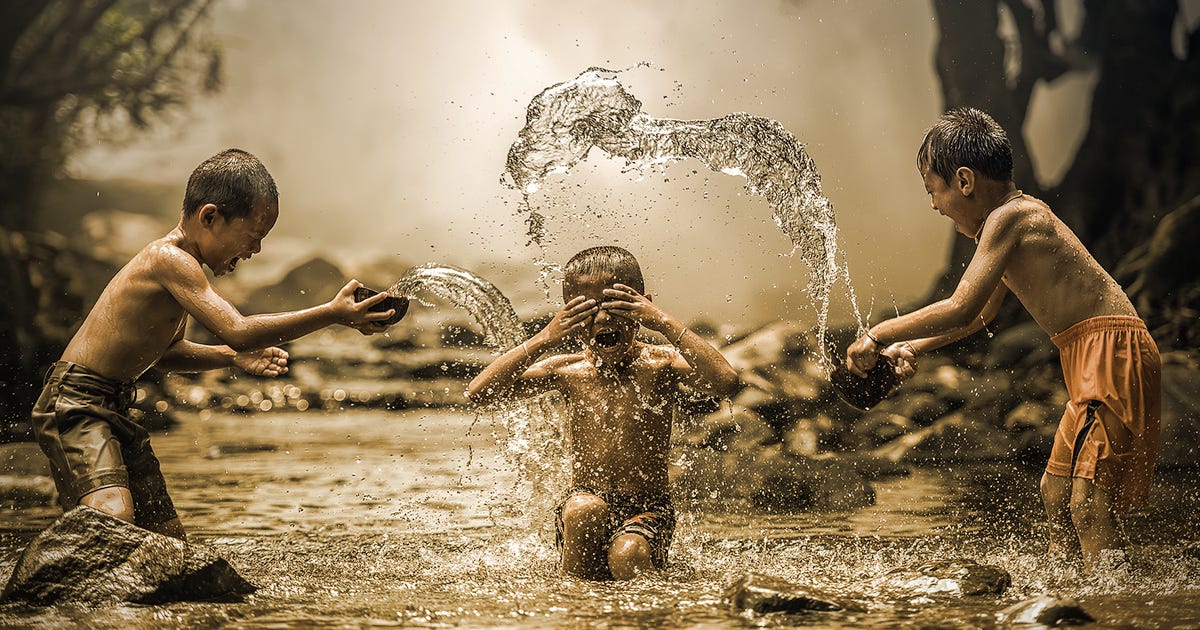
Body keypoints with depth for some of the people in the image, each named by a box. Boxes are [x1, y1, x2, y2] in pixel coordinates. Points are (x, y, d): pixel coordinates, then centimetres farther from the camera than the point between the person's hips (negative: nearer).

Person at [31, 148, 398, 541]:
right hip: (76, 405, -10)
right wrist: (333, 314, -26)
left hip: (114, 412, 10)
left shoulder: (179, 263, 12)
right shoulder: (169, 259, -19)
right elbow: (237, 330, -29)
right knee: (113, 517, -31)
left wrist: (233, 357, 9)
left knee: (168, 540, 8)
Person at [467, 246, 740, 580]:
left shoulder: (659, 364, -4)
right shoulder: (568, 371, 1)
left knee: (627, 558, -33)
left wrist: (665, 323, -23)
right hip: (586, 503, 2)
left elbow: (725, 382, -24)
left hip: (648, 510, -2)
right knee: (584, 509, -33)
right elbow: (478, 392, -8)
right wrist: (545, 339, -15)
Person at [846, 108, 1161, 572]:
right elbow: (981, 313, 31)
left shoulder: (1008, 218, -14)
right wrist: (914, 346, 25)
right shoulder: (1018, 217, 18)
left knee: (1088, 499, -17)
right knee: (1055, 493, 16)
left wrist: (877, 337, -11)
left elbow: (961, 309, -21)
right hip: (1093, 360, 11)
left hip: (1113, 352, -11)